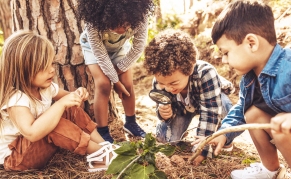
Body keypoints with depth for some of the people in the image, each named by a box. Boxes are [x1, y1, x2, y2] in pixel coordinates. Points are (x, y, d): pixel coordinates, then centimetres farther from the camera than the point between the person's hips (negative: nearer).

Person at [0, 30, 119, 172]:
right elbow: (31, 133, -47)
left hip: (40, 142, 9)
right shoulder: (15, 98, -31)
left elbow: (65, 97, 14)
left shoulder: (45, 86, -5)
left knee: (71, 110, -5)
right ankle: (100, 154, -22)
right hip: (15, 156, -8)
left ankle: (104, 145, -9)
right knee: (54, 124, -34)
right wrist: (61, 104, -42)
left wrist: (76, 96, -12)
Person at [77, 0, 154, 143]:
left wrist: (119, 69, -17)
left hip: (120, 46, 2)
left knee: (127, 83, -5)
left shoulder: (140, 16, -37)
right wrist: (115, 80, -23)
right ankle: (102, 132, -5)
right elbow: (100, 53, -29)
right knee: (103, 84, -18)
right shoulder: (93, 21, -41)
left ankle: (131, 123, 19)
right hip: (94, 46, -2)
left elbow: (138, 47, -23)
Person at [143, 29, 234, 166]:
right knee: (164, 137, -12)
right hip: (182, 106, 3)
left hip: (212, 100, -3)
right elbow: (164, 108, -14)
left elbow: (210, 113, -40)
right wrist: (164, 113, -40)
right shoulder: (159, 80, -31)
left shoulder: (206, 74, -45)